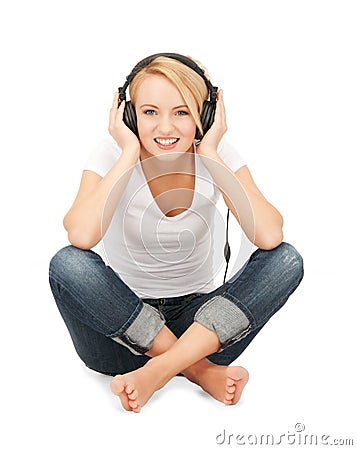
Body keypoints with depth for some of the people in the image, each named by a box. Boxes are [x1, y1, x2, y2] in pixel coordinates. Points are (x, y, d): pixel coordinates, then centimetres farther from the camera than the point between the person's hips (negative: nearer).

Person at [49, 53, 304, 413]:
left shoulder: (218, 156, -8)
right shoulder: (113, 154, -11)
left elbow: (269, 236, -26)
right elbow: (80, 235, -32)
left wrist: (211, 154, -21)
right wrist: (129, 153, -23)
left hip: (197, 321, 1)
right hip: (121, 323, 0)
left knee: (286, 260, -21)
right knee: (68, 264, -30)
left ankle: (159, 370, -22)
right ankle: (198, 370, -18)